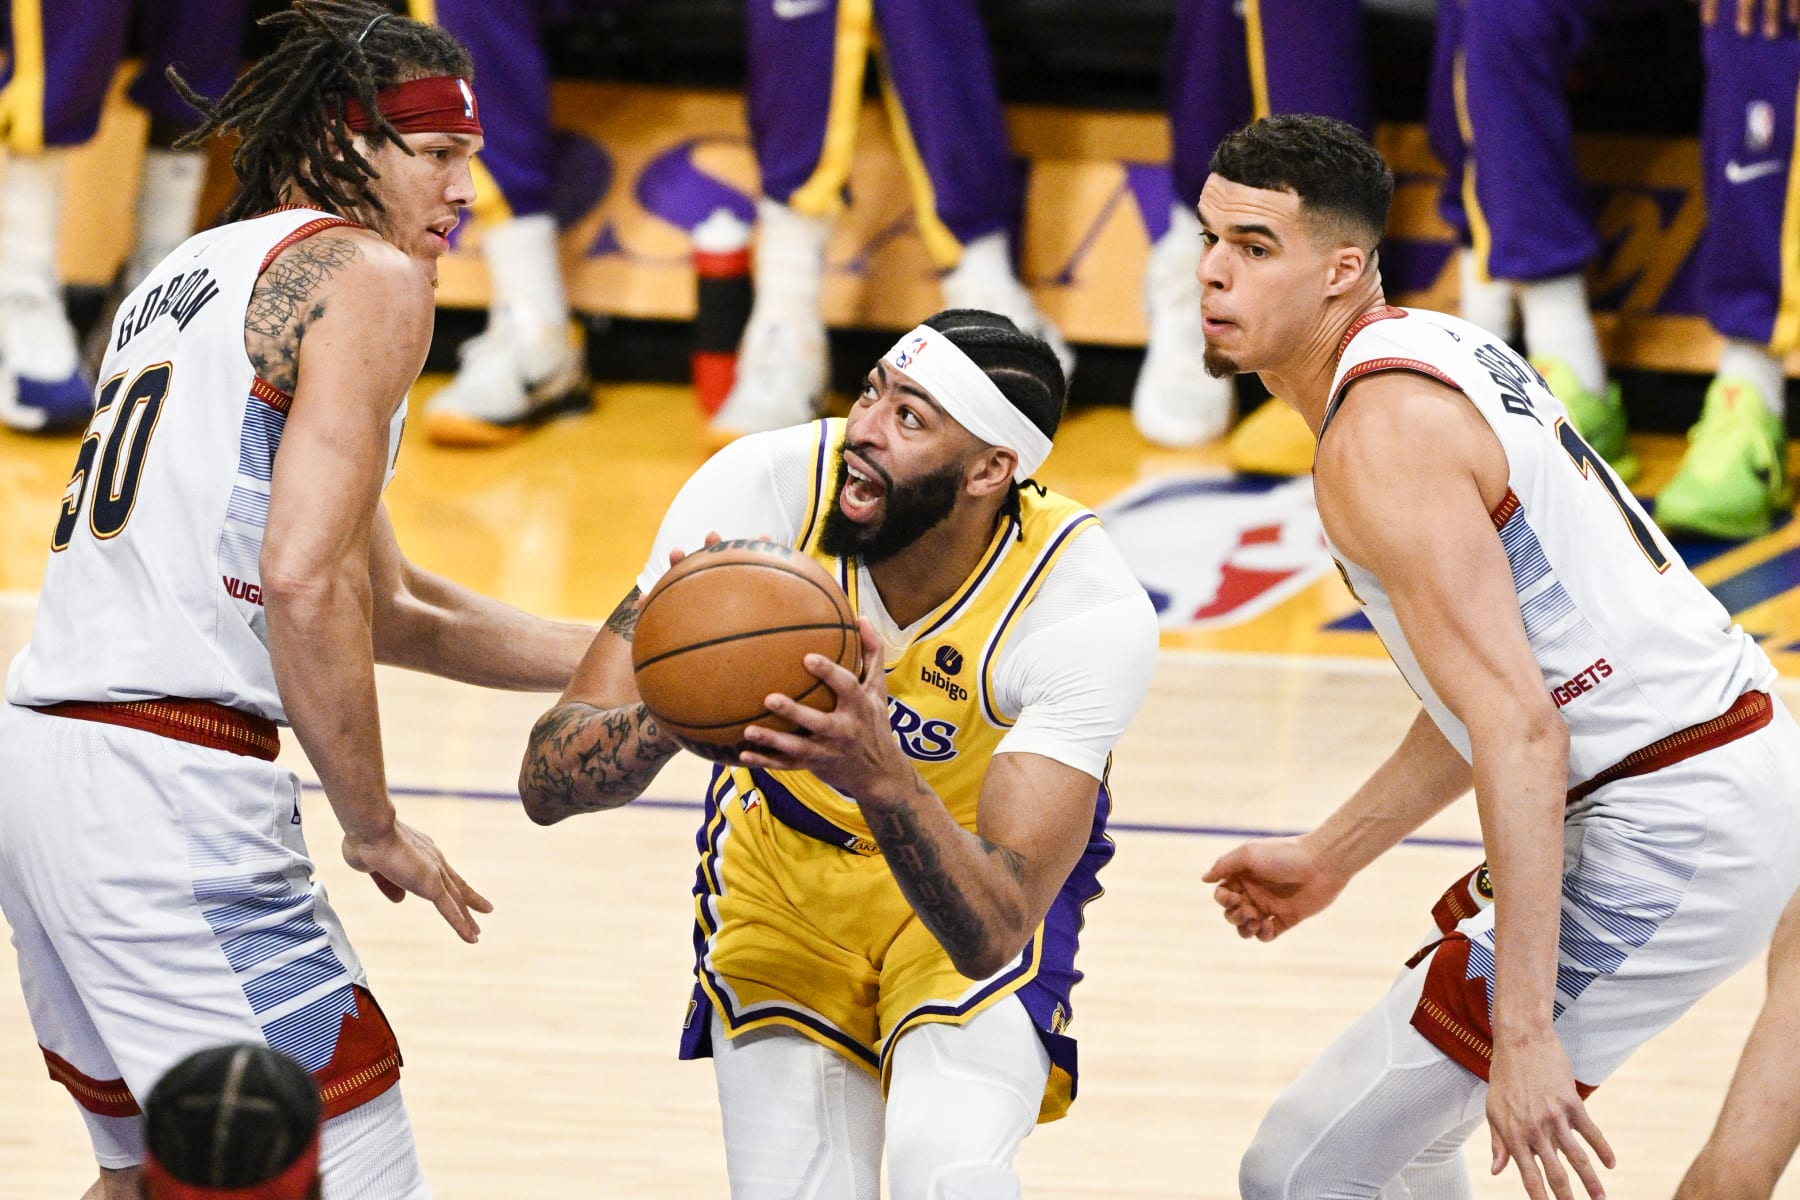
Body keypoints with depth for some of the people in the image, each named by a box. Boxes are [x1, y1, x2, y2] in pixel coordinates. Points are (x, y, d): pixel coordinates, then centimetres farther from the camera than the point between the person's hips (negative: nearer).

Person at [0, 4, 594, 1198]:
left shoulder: (183, 279, 25)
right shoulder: (367, 273, -3)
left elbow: (387, 607, 29)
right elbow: (306, 581, -17)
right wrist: (375, 827, -7)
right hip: (170, 780, -10)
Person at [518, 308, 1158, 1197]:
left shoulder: (1092, 612, -31)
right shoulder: (761, 490, -28)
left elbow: (991, 930, -37)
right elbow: (546, 781, -29)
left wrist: (882, 777, -54)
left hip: (982, 869, -2)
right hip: (782, 859, 2)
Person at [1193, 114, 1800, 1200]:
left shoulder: (1382, 436, -18)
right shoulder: (1435, 353, 14)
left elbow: (1519, 736, -26)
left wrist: (1522, 1035, -29)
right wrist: (1328, 858, 28)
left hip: (1667, 831, -11)